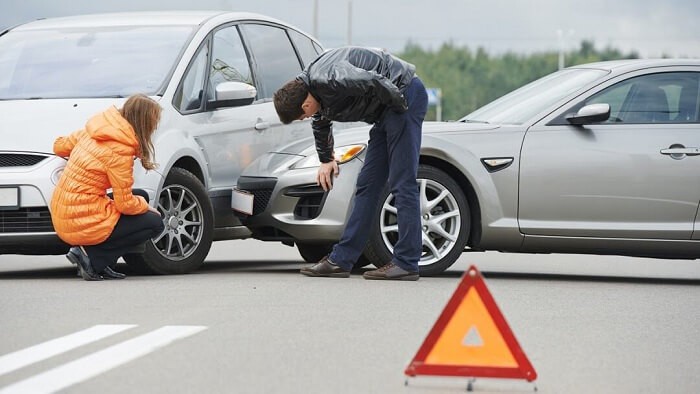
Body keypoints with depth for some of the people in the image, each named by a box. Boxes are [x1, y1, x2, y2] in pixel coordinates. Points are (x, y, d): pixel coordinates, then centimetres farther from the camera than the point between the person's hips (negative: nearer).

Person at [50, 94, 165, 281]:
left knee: (141, 197, 21)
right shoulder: (120, 151, -19)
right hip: (84, 224, -8)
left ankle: (103, 265, 10)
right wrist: (145, 206, 5)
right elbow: (125, 205, -15)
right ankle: (92, 257, -5)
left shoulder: (92, 132, 5)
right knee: (154, 223, 2)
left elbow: (59, 146, 20)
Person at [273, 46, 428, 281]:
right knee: (367, 185, 9)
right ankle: (341, 259, 11)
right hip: (385, 112, 10)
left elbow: (374, 82, -35)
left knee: (402, 184, -12)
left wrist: (400, 106, -18)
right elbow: (321, 125, 29)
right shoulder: (316, 92, 7)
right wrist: (326, 160, 39)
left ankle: (406, 264, -12)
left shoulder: (327, 79, -25)